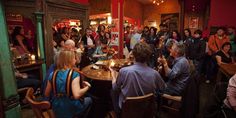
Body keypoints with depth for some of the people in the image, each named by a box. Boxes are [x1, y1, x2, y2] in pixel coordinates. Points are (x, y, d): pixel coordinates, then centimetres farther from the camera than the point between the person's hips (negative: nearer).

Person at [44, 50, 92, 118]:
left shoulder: (53, 74, -7)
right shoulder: (74, 74, -22)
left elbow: (46, 94, 1)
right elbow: (77, 95, -34)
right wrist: (87, 87, -18)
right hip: (71, 110, -5)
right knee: (89, 99, 26)